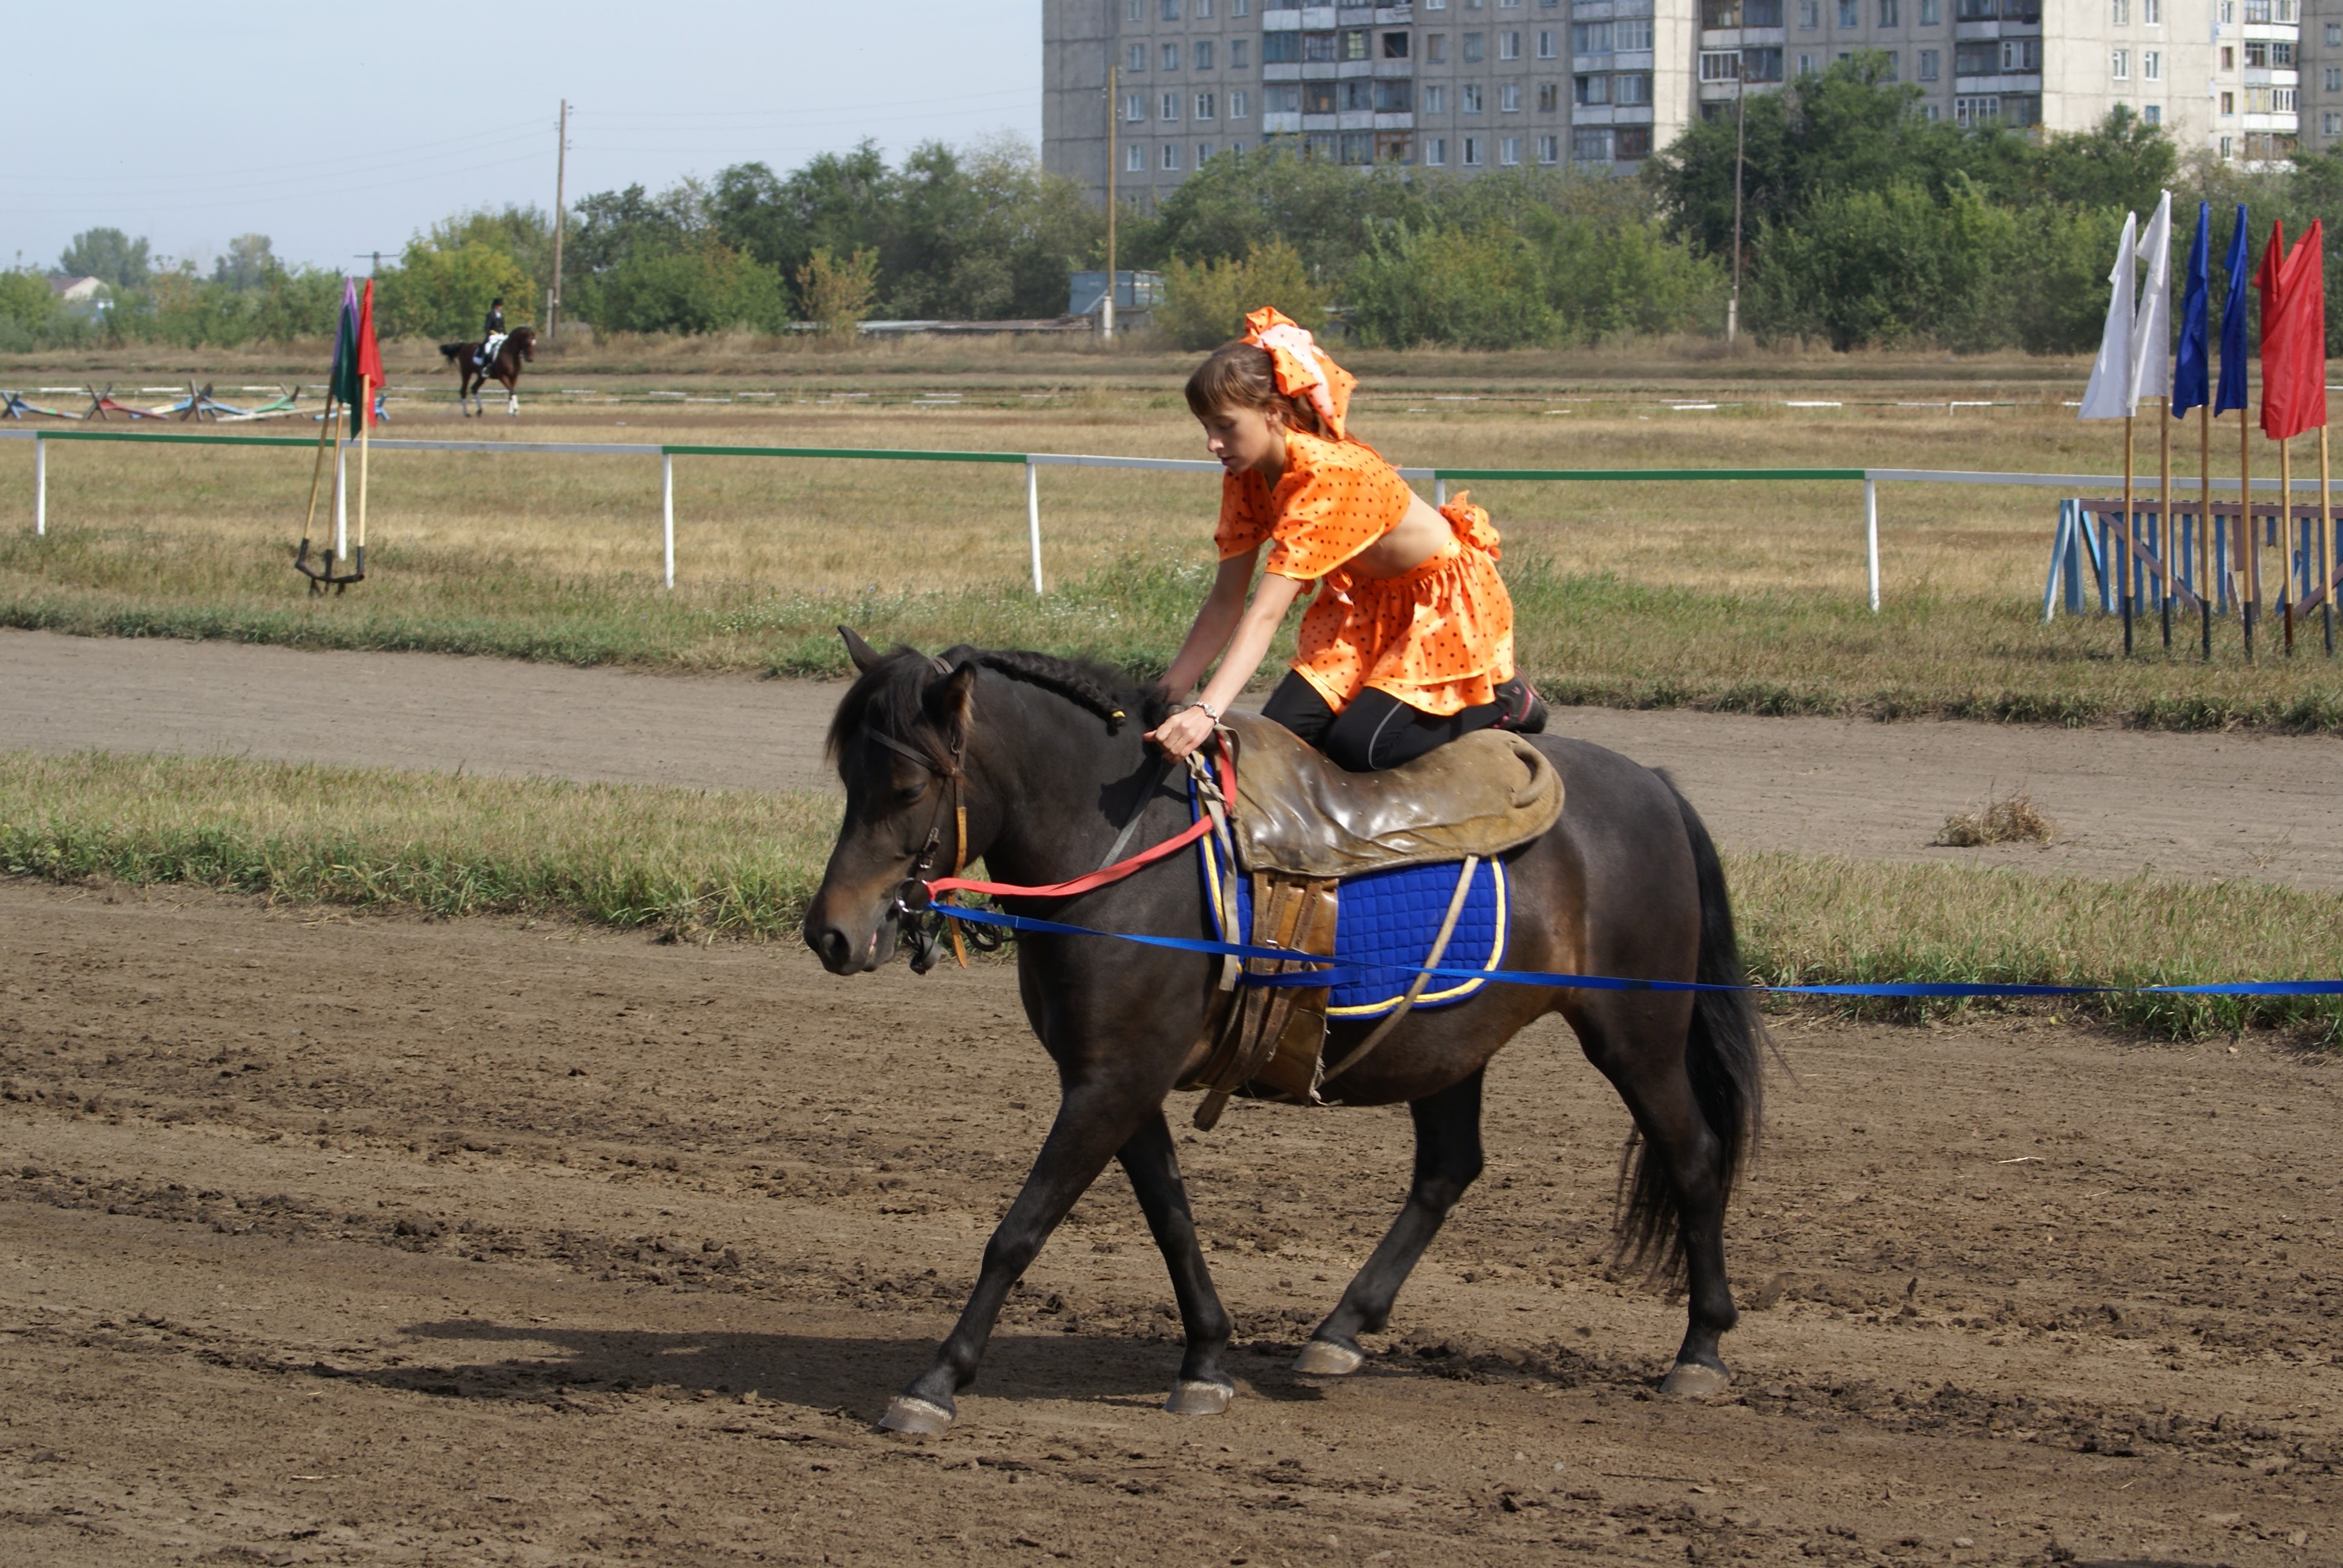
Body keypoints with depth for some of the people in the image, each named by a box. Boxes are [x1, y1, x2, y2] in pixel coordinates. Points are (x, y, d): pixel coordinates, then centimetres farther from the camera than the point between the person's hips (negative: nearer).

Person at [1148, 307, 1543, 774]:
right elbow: (1226, 602, -6)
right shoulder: (1247, 476, -10)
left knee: (1357, 746, -19)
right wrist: (1168, 697, -13)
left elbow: (1266, 613, -42)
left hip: (1448, 601, -7)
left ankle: (1499, 701, 5)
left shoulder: (1328, 474, -35)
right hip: (1368, 602, 7)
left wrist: (1205, 712, -50)